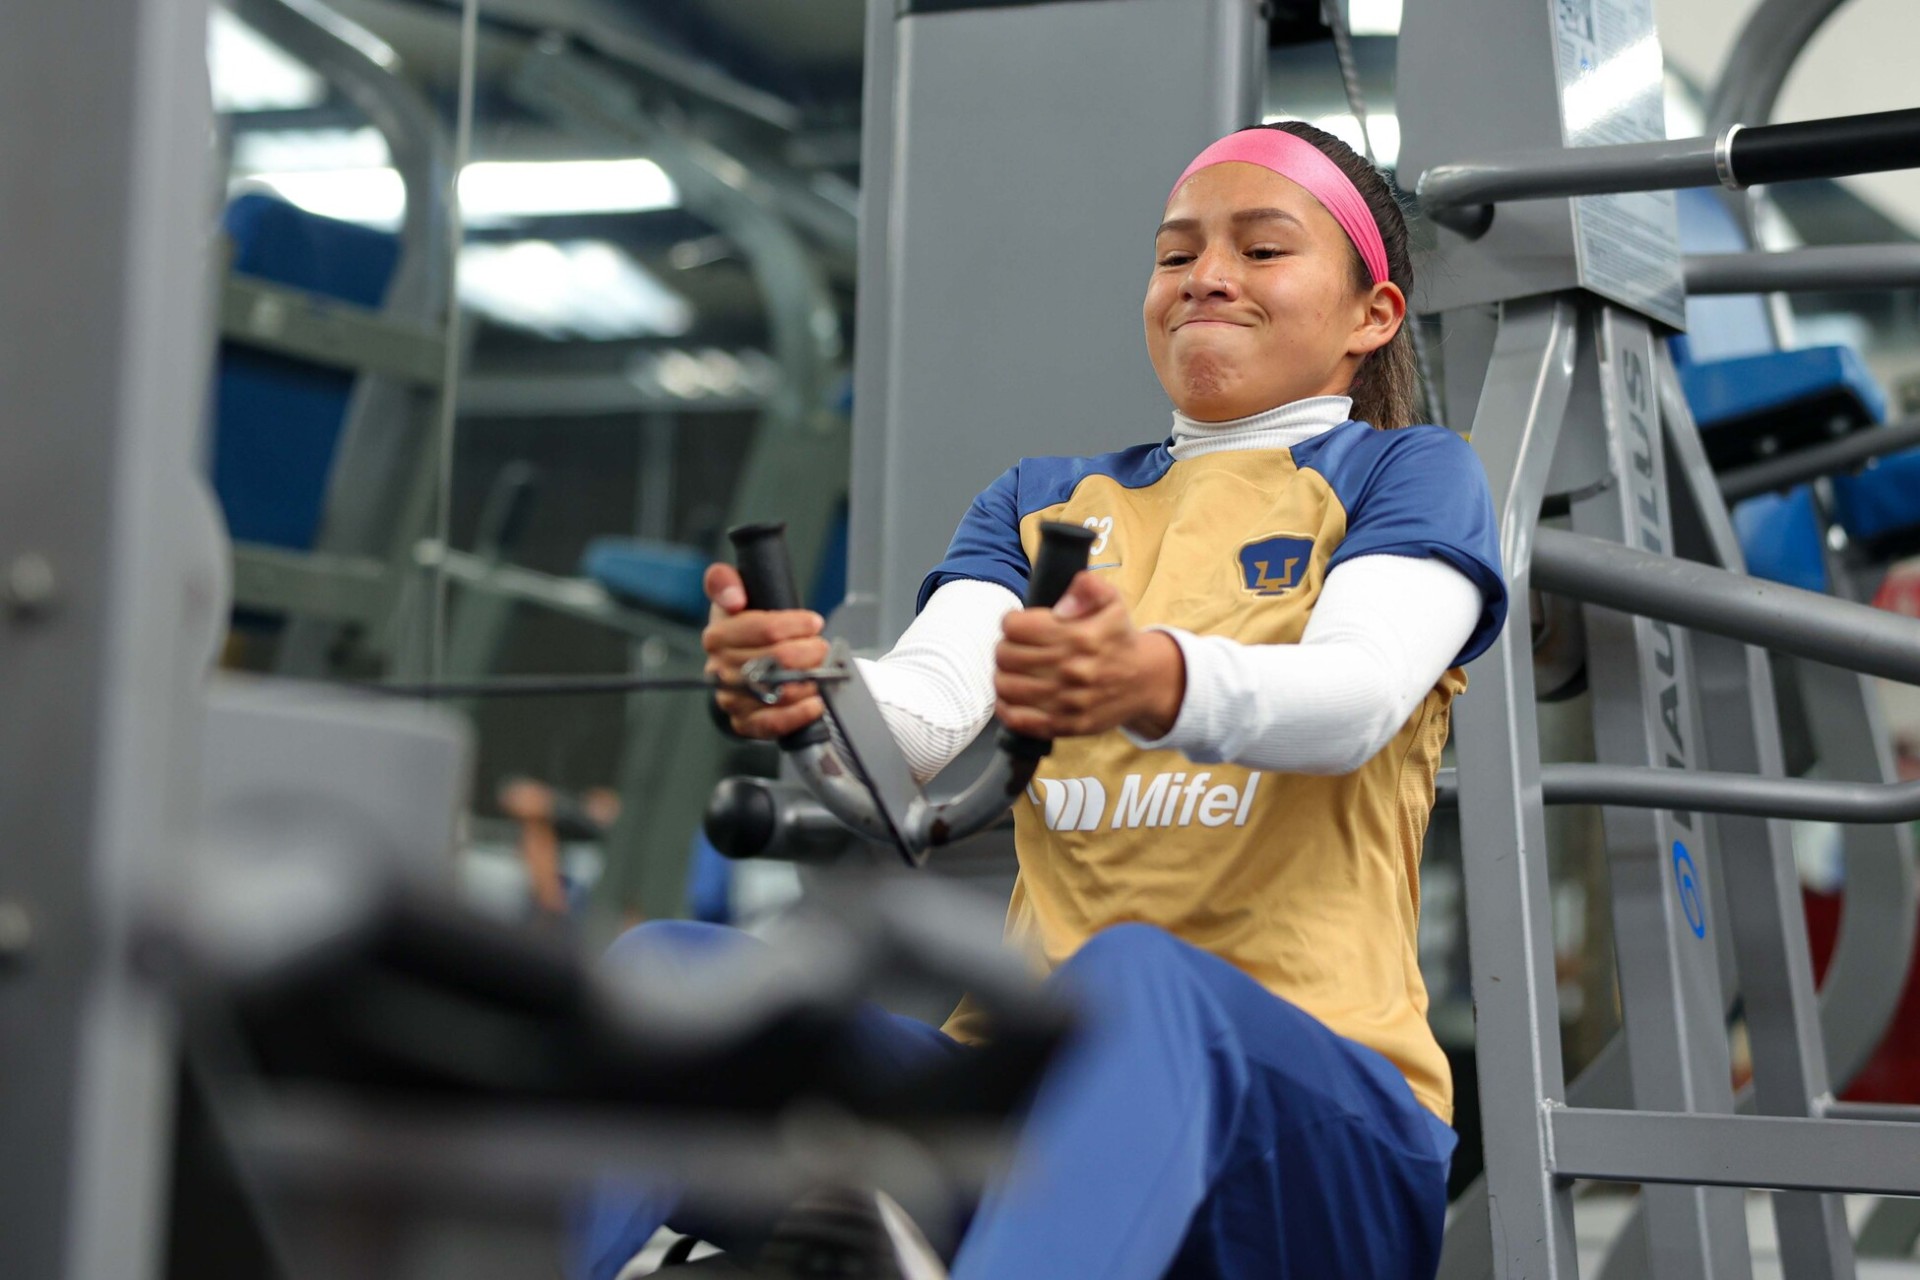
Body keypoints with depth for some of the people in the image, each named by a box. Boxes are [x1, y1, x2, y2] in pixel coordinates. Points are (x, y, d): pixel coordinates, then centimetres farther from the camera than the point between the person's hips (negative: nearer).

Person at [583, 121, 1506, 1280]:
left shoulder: (1412, 475, 9)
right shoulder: (1041, 500, 21)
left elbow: (1360, 694, -14)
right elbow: (931, 707, 1)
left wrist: (1153, 681, -36)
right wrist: (810, 694, -24)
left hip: (1306, 1107, -4)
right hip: (1021, 1086, 4)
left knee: (1134, 977, -38)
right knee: (670, 975, -20)